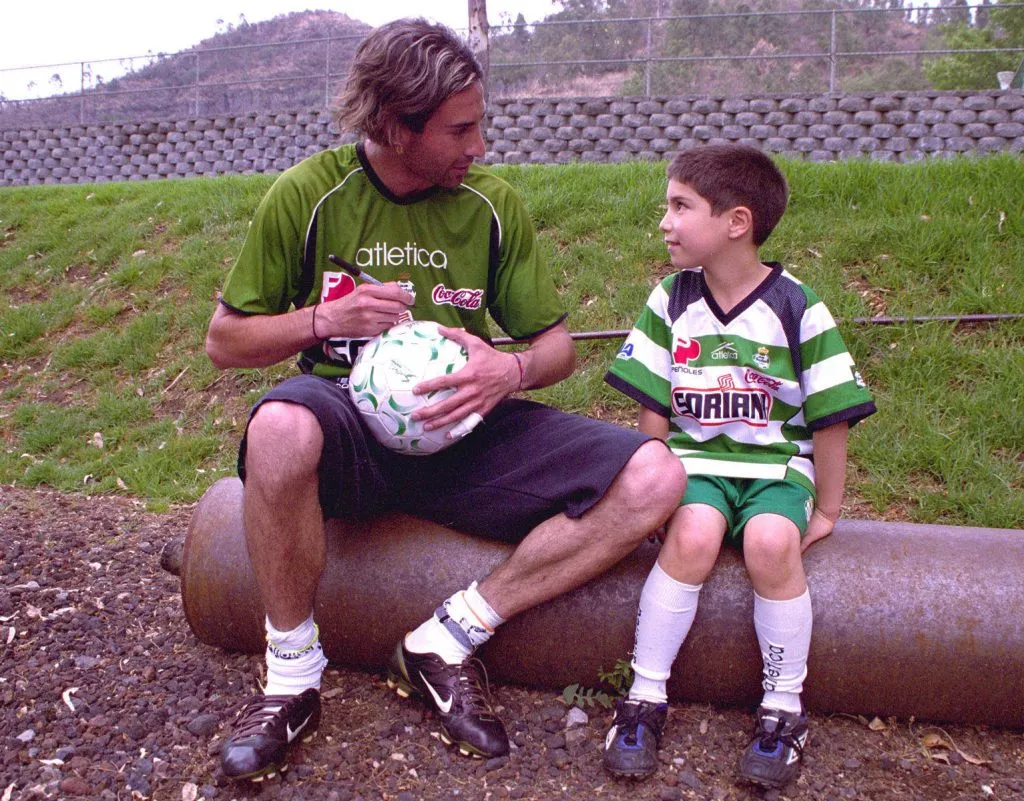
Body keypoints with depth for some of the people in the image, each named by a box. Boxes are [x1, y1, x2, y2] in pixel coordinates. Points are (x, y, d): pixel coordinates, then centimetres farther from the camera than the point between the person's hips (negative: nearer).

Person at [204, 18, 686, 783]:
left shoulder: (494, 204, 1)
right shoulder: (309, 193, -4)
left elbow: (556, 343, 6)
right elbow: (224, 341, 3)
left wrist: (512, 369, -18)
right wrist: (322, 320, -17)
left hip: (463, 432, 3)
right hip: (349, 421, -2)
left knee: (654, 478, -17)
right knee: (281, 429, -40)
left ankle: (448, 639, -11)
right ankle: (293, 675, -15)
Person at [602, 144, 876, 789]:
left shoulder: (797, 310, -7)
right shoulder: (672, 300, 2)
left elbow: (830, 417, -2)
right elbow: (654, 409, 5)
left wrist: (826, 510, 1)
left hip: (777, 463, -1)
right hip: (695, 457, 2)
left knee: (770, 542, -31)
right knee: (693, 535, -29)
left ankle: (784, 705, -9)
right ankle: (646, 696, -13)